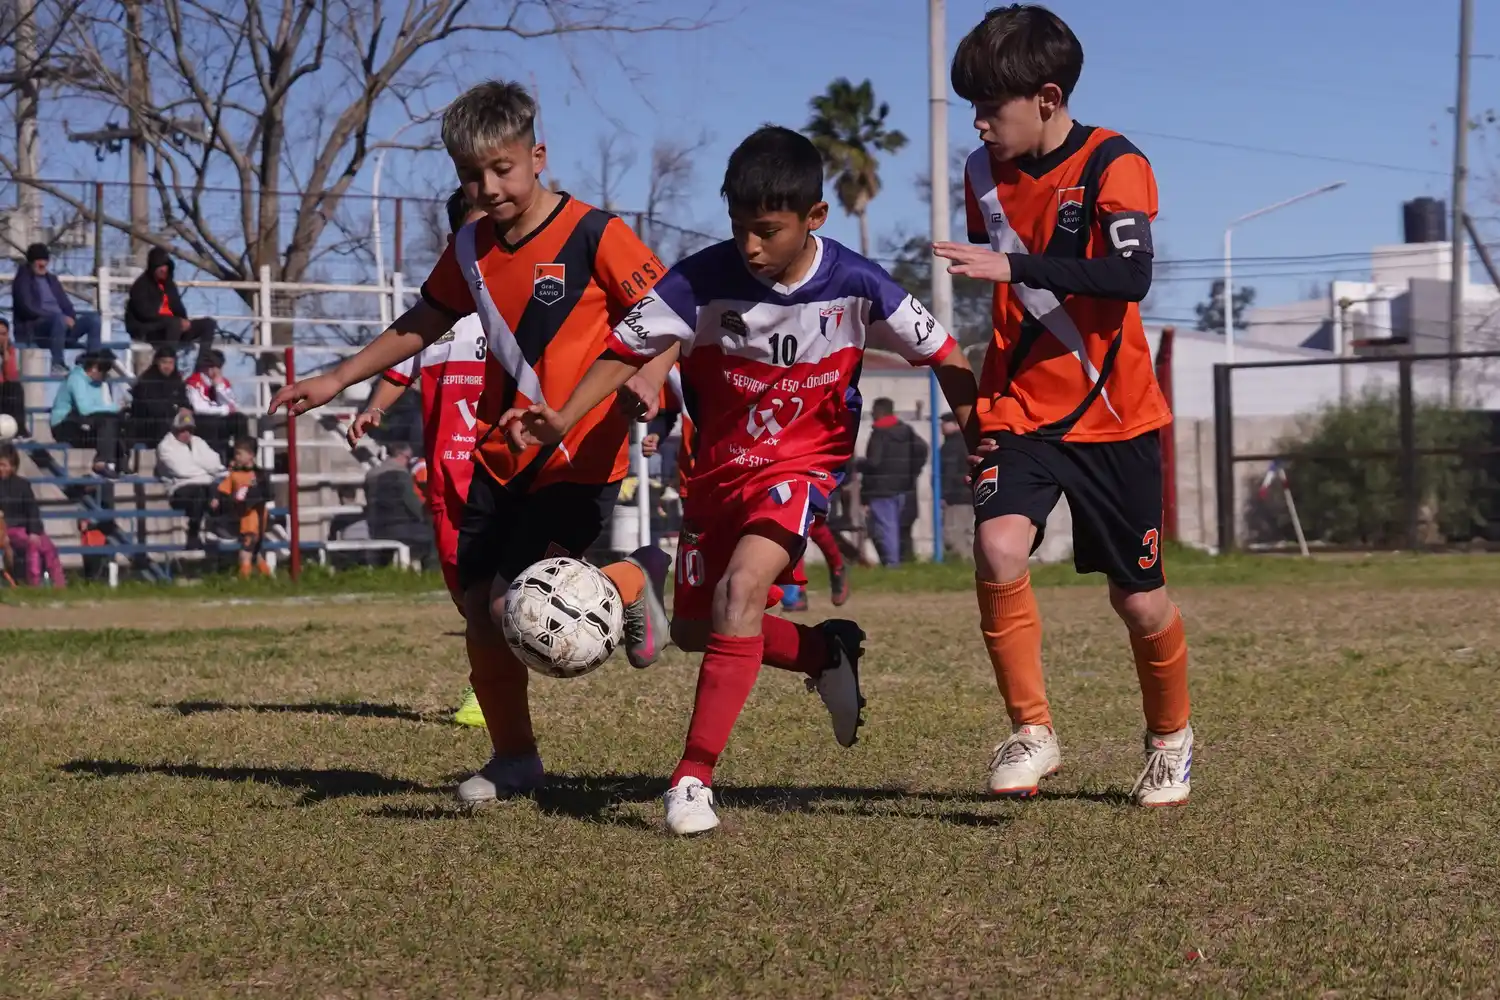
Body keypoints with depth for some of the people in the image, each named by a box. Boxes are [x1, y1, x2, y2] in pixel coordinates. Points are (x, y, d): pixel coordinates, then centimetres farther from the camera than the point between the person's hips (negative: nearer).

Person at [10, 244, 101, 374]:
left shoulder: (51, 279, 22)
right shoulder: (23, 279, 2)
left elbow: (65, 304, 20)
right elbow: (28, 309, -12)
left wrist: (70, 318, -6)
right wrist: (63, 317, -18)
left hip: (61, 324, 7)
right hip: (33, 329, -7)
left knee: (93, 318, -15)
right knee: (59, 318, -39)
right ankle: (58, 365, -43)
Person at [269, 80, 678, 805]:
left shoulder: (593, 235, -12)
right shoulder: (471, 249, 6)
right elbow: (425, 322, 21)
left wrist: (648, 378, -29)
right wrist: (336, 380, 19)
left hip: (580, 455, -6)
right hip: (500, 455, 6)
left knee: (513, 608, -18)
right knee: (479, 611, 3)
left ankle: (634, 581, 10)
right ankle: (513, 757, 22)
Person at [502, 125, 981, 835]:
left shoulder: (855, 286, -15)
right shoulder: (703, 279, -15)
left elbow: (942, 355, -2)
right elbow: (627, 349, -8)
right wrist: (563, 419, -21)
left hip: (802, 465, -4)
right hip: (719, 469, 4)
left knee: (741, 587, -29)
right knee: (693, 629, 11)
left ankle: (693, 777, -26)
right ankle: (827, 652, 38)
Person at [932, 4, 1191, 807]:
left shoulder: (1114, 166, -13)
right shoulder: (984, 174, 4)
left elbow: (1130, 275, -30)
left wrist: (1013, 266, -38)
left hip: (1112, 416, -3)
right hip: (1018, 410, 3)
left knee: (1139, 599, 5)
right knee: (997, 548, -24)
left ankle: (1171, 739, 33)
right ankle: (1031, 732, -10)